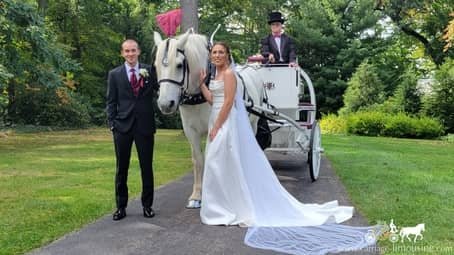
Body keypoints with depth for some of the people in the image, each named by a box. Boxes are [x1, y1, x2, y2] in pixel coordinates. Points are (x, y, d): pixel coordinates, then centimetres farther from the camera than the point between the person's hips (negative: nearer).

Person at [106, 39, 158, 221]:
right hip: (122, 126, 0)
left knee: (147, 167, 6)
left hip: (145, 125, 0)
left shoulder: (149, 70, 6)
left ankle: (147, 205, 19)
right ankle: (121, 206, 17)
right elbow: (111, 102, 5)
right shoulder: (114, 74, 6)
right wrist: (112, 124, -3)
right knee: (121, 168, 6)